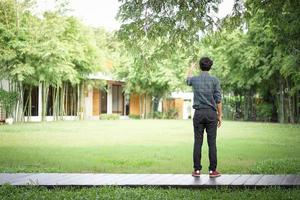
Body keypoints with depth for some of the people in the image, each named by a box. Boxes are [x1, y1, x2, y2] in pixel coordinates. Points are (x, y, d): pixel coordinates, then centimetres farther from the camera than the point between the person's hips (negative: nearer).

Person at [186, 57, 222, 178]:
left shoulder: (195, 79, 3)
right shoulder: (215, 80, -3)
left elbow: (188, 81, 29)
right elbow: (218, 100, -5)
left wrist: (191, 69, 48)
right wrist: (220, 116, 3)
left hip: (198, 113, 1)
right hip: (211, 113, -1)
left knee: (198, 142, 3)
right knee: (212, 143, 1)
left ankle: (197, 170, 4)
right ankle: (212, 170, 1)